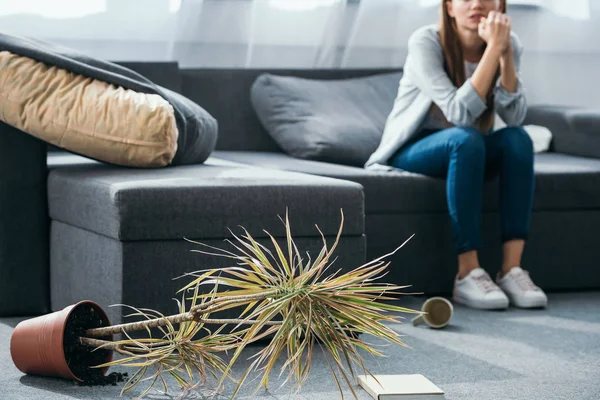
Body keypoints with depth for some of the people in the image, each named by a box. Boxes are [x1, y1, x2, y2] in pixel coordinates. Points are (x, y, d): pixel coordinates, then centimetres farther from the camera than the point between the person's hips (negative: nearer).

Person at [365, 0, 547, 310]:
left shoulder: (509, 44, -6)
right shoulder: (425, 42, -20)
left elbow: (514, 117, -19)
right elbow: (459, 112, -31)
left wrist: (505, 53, -28)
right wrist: (493, 50, -33)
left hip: (464, 155, 5)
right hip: (410, 153, -4)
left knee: (518, 138, -26)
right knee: (466, 139, -35)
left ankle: (512, 268, -29)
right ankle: (468, 274, -35)